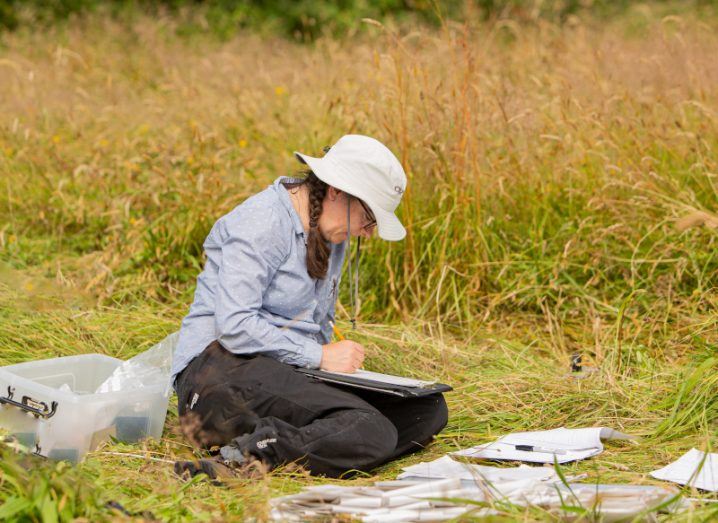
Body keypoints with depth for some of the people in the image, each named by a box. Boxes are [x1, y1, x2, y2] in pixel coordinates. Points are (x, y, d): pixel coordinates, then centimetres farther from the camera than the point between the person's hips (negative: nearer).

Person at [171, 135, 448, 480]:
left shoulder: (333, 237, 17)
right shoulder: (263, 224, -11)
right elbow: (234, 325, -20)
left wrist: (336, 357, 7)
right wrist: (319, 355, -16)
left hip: (292, 372, 10)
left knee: (428, 409, -12)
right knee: (372, 432, -30)